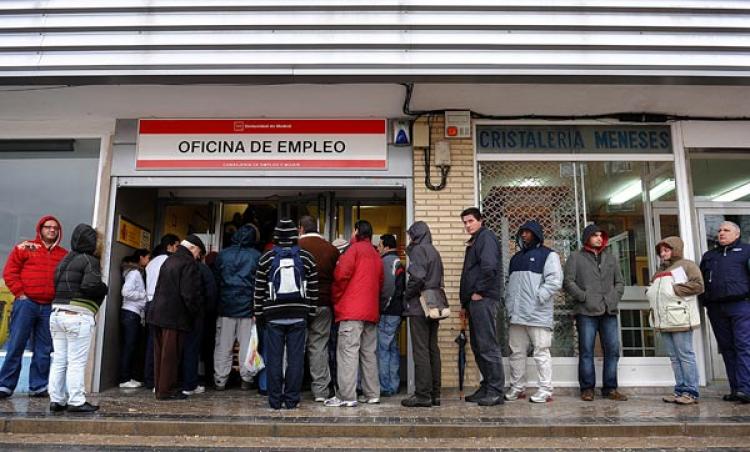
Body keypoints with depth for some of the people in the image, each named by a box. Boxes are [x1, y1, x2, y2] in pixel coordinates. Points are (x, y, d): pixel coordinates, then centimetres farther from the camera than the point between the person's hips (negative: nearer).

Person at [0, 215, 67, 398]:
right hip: (26, 303, -3)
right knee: (15, 346, 0)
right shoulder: (25, 247, 5)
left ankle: (38, 386, 13)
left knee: (44, 350, 6)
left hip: (50, 308, 3)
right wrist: (20, 294, -6)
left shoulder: (64, 255, 13)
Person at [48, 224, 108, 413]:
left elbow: (55, 286, 13)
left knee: (59, 360, 10)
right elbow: (91, 285, -21)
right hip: (78, 316, -8)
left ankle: (56, 400, 14)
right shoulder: (90, 261, -8)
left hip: (57, 313, 8)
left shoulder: (64, 261, 17)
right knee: (77, 362, -4)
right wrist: (104, 288, -3)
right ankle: (76, 402, -1)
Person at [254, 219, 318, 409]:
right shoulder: (306, 257, 2)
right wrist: (310, 311, 10)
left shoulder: (266, 258, 2)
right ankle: (292, 399, 8)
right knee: (296, 358, 4)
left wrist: (259, 313, 12)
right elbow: (313, 288, 4)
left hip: (274, 315, 0)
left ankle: (275, 400, 9)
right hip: (298, 315, 0)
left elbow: (259, 290, 4)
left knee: (274, 358, 5)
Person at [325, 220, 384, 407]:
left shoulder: (354, 248, -3)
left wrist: (336, 298, -1)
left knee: (348, 351, -8)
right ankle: (372, 394, 15)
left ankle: (346, 396, -9)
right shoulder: (376, 254, 19)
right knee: (369, 353, 12)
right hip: (371, 310, 8)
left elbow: (341, 274, -13)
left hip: (352, 310, -8)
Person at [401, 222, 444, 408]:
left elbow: (418, 276, -21)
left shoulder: (418, 250, -8)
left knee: (420, 351, -5)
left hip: (419, 307, -8)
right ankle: (435, 394, 16)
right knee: (433, 349, 11)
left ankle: (423, 394, -2)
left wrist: (407, 295, -7)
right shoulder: (434, 251, 17)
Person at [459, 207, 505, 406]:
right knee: (478, 346, 12)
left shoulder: (486, 237, -6)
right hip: (475, 301, 10)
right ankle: (487, 387, 20)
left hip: (483, 300, -10)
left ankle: (495, 391, -1)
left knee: (488, 346, -7)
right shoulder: (474, 242, 23)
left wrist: (479, 291, -15)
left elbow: (489, 267, -22)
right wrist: (465, 304, 22)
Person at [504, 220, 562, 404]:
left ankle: (545, 390, 5)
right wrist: (509, 306, 13)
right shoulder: (516, 258, 23)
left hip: (538, 314, -7)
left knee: (541, 353, -2)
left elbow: (555, 281, -11)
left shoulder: (548, 255, 1)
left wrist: (536, 298, -15)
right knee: (517, 352, 10)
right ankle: (517, 388, 19)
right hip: (516, 315, 7)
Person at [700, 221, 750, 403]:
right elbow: (701, 280, 22)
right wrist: (705, 301, 9)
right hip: (716, 308, 5)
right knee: (727, 349, 6)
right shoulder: (708, 256, 23)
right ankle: (735, 389, 9)